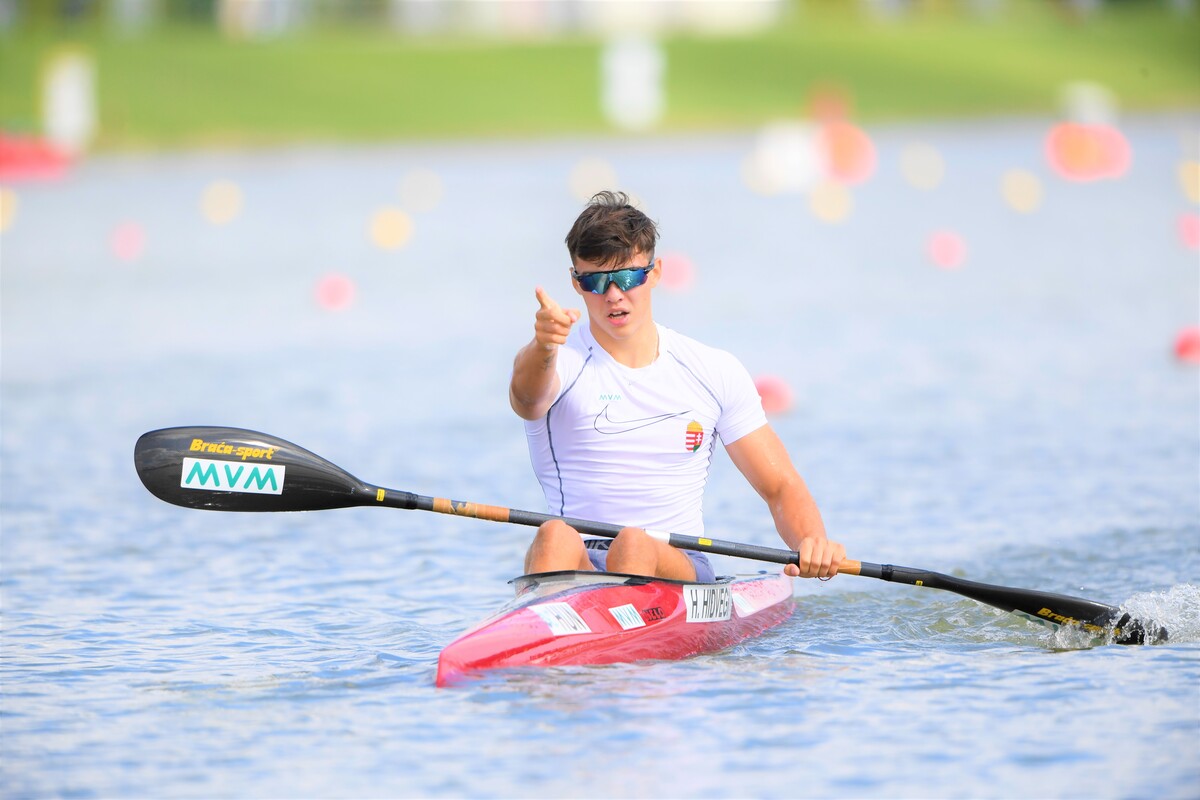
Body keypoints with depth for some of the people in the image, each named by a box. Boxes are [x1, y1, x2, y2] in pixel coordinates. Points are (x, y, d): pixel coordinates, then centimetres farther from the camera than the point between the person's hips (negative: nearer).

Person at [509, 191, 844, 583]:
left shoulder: (716, 373, 9)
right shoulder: (564, 361, 2)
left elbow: (781, 488, 8)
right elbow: (528, 395, -24)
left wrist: (812, 541, -15)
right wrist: (543, 349, -49)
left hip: (679, 566, 1)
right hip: (579, 570, -1)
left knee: (634, 545, -34)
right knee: (555, 536, -36)